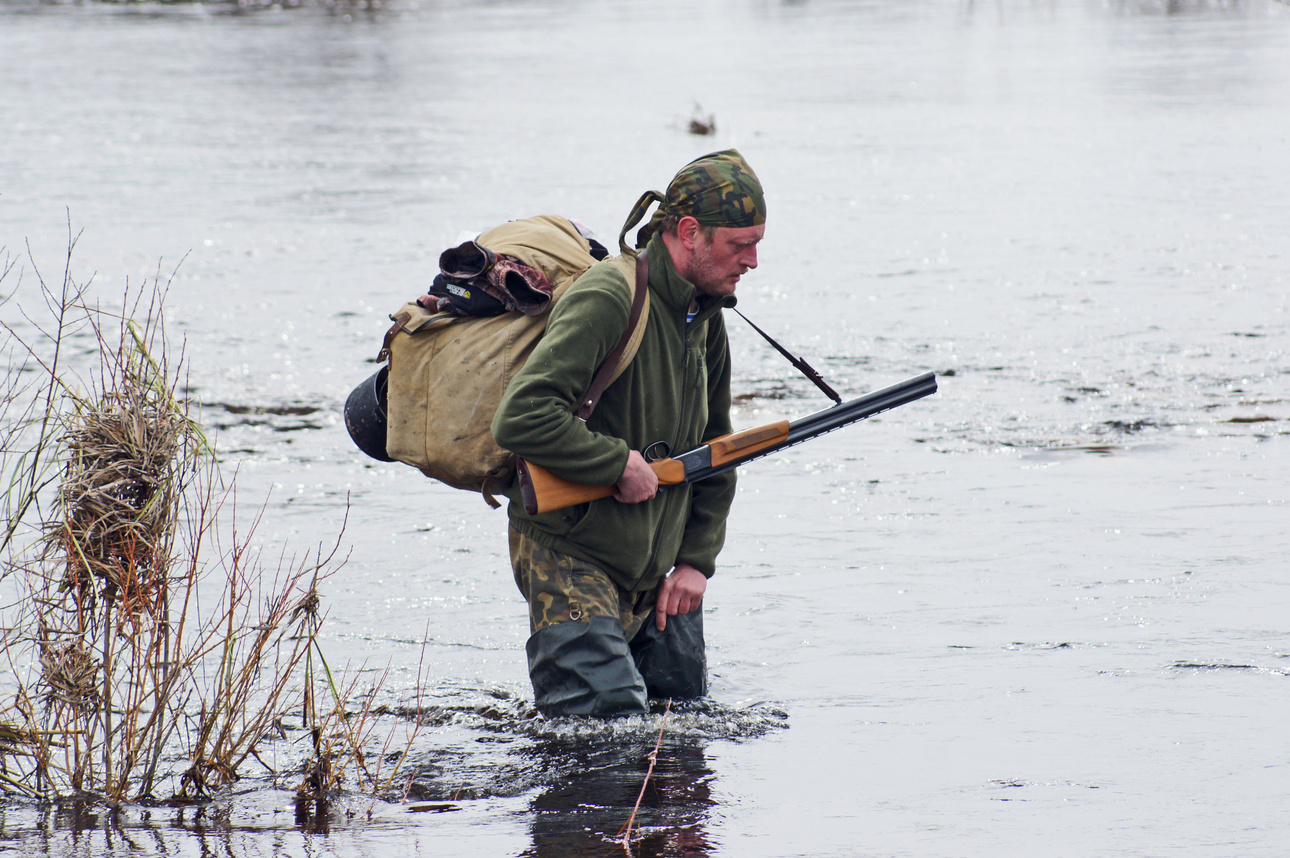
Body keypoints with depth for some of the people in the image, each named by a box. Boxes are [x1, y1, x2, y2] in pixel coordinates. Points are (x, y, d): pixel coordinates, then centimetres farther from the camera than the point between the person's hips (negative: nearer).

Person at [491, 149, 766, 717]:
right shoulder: (609, 299, -21)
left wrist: (696, 560, 8)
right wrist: (620, 463, -23)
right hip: (569, 557, -8)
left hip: (651, 573, 8)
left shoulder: (705, 317, 7)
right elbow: (521, 420, -30)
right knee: (614, 722, -17)